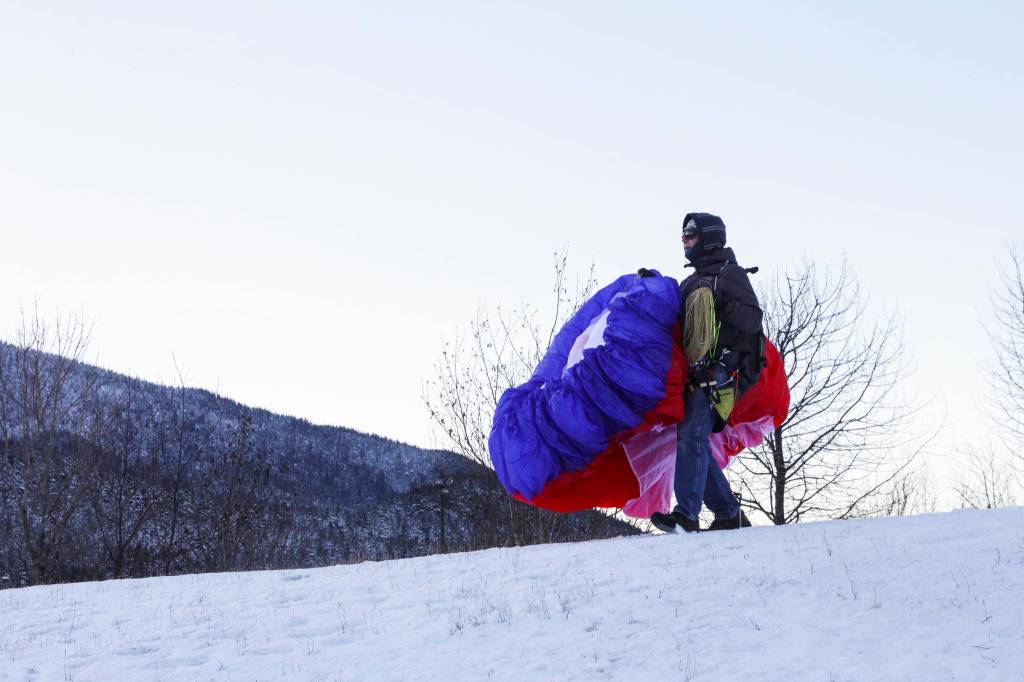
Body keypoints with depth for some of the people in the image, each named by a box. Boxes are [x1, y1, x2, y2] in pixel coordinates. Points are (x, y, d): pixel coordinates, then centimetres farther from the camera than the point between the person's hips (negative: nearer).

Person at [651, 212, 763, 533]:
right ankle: (730, 514, 12)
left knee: (692, 434, -21)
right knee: (694, 439, 5)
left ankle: (686, 514, -30)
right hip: (694, 372, 9)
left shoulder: (730, 274, 0)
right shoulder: (691, 282, 26)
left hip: (718, 370, -9)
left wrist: (722, 302, -21)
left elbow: (753, 320, -9)